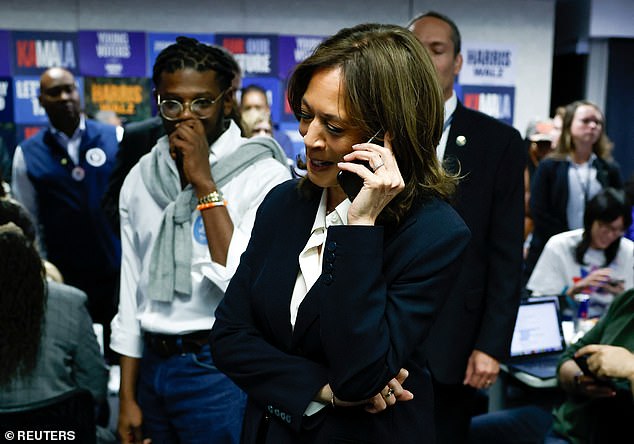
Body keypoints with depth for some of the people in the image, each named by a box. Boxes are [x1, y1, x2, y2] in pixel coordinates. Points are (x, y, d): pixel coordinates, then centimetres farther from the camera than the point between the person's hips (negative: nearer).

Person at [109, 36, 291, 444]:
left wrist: (204, 182, -21)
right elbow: (132, 292, 7)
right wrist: (127, 398, 9)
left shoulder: (264, 175, -12)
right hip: (153, 363, 5)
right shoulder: (142, 178, 4)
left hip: (222, 369, -5)